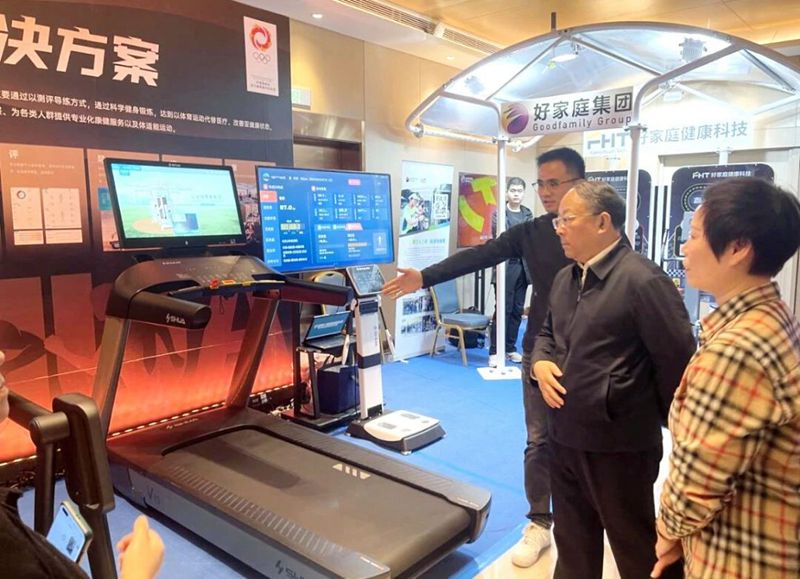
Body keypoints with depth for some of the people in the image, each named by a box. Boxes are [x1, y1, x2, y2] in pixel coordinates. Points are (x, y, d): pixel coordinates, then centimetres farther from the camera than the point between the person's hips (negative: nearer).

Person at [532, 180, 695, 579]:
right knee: (572, 542, 25)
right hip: (565, 438, 8)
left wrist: (670, 424, -3)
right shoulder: (565, 279, 9)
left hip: (620, 446, -7)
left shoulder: (643, 280, -19)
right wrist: (540, 362, -1)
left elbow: (678, 360, -16)